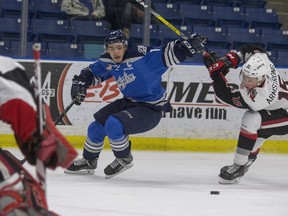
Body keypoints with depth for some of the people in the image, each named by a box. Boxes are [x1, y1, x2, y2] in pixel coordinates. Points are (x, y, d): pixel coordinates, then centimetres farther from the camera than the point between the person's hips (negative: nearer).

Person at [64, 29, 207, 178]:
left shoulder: (140, 56, -24)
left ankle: (124, 159, -1)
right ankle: (89, 162, 36)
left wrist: (189, 45, -42)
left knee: (113, 124, -26)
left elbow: (169, 54, -28)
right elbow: (92, 72, 17)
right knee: (96, 128, 10)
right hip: (129, 103, 8)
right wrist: (80, 82, -1)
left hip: (151, 109, -8)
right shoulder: (107, 62, -2)